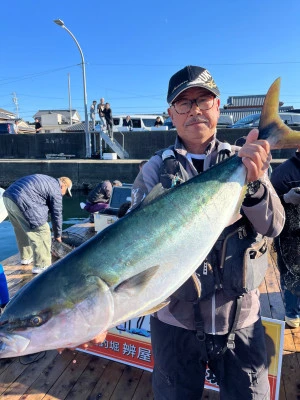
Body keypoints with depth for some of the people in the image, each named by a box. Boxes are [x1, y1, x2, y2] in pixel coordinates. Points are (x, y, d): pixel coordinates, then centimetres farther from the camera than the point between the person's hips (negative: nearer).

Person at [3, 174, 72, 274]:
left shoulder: (47, 180, 26)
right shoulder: (55, 190, -1)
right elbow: (56, 214, 4)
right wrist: (57, 235, 16)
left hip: (8, 196, 11)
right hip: (21, 201, -10)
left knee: (21, 230, 26)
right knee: (42, 232, -3)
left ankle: (26, 257, 39)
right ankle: (42, 265, 2)